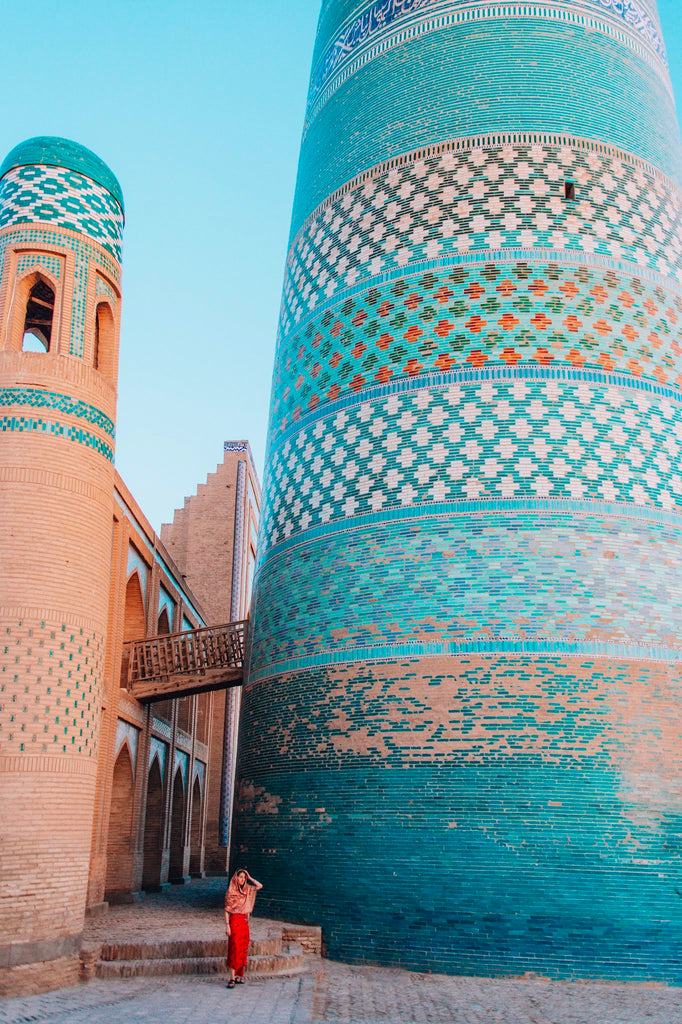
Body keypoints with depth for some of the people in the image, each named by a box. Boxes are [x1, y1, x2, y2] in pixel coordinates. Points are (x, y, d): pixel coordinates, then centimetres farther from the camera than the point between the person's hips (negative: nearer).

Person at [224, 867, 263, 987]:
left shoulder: (246, 890, 9)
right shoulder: (231, 891, -6)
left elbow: (259, 886, 11)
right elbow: (227, 909, -7)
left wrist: (249, 878, 4)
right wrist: (227, 925, -13)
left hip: (244, 921, 6)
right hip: (234, 920, -6)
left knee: (243, 948, 7)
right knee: (234, 948, -10)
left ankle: (239, 975, 14)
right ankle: (232, 978, -12)